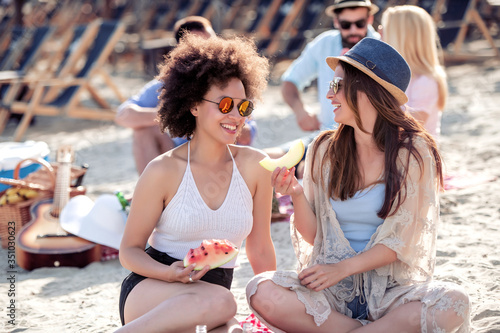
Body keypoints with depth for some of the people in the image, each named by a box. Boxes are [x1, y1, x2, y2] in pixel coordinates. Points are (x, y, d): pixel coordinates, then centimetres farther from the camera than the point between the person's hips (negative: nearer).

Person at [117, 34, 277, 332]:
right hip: (149, 293, -3)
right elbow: (130, 250, 0)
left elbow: (260, 250, 12)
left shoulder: (254, 165, 2)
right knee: (219, 302, -37)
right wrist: (171, 274, -20)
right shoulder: (163, 171, -7)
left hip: (211, 293, 4)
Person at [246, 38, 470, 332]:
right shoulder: (325, 150, 5)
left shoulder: (413, 153, -3)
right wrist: (297, 195, -14)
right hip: (332, 288, 2)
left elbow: (402, 240, -6)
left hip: (390, 286, -2)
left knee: (453, 303, -33)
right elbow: (313, 236, 5)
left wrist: (342, 268, -16)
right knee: (262, 292, -28)